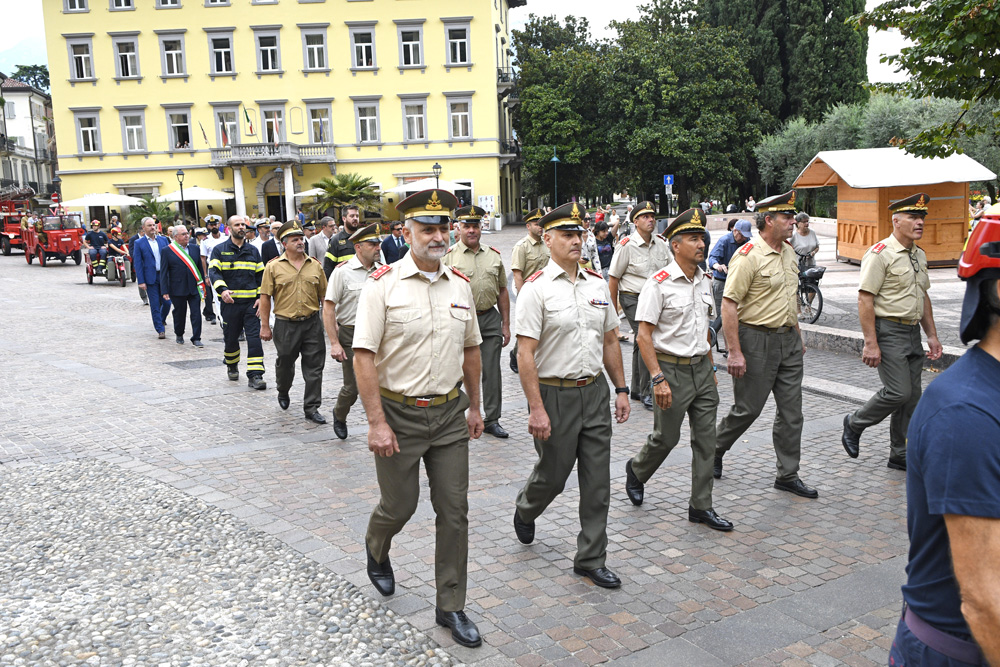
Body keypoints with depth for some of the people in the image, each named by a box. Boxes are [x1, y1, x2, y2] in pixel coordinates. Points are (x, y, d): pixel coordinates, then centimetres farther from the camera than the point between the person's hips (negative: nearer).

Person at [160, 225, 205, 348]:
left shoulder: (194, 248, 7)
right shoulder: (166, 250, -3)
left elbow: (200, 267, 13)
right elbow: (163, 272, -4)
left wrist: (202, 283, 10)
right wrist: (165, 291, -9)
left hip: (194, 287, 2)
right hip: (177, 289, -2)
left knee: (196, 313, -3)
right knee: (179, 313, 11)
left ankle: (196, 338, 4)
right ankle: (179, 335, 33)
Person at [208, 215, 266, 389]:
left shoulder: (253, 251, 13)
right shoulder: (219, 250, 3)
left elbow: (261, 276, 13)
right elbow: (213, 272, -8)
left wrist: (261, 297, 1)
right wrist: (222, 290, -27)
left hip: (251, 303, 2)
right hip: (230, 302, -1)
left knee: (254, 338, -8)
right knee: (231, 338, 9)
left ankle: (255, 375, -9)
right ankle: (232, 366, 36)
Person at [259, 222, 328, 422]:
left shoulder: (315, 266, 7)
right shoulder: (274, 267, -1)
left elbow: (324, 296, 12)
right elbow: (265, 297, 0)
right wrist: (265, 326, -3)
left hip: (312, 323, 2)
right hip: (285, 325, -2)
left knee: (314, 367, 1)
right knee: (285, 363, 13)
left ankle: (311, 408, 11)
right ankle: (283, 392, 43)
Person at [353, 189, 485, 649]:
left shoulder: (460, 286, 5)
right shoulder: (382, 286, -10)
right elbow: (364, 356, -13)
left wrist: (474, 407, 17)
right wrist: (376, 422, -17)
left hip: (450, 413, 4)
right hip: (399, 415, -4)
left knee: (454, 511, 6)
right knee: (399, 506, 10)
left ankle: (451, 607, 21)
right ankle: (376, 549, 47)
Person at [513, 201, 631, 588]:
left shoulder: (597, 284, 7)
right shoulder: (536, 289, -11)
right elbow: (526, 354, -15)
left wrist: (621, 389, 12)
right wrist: (536, 409, -18)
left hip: (595, 392, 5)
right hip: (555, 395, -5)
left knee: (597, 482, 8)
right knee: (553, 474, 10)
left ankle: (591, 560, 21)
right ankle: (525, 510, 44)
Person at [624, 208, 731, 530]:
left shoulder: (704, 281, 9)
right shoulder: (659, 284, -14)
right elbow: (644, 336, -15)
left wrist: (711, 368, 18)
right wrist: (658, 379, -20)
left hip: (702, 369, 6)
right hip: (672, 370, -6)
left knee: (706, 439, 7)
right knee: (666, 437, 6)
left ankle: (701, 506, 17)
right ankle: (636, 470, 36)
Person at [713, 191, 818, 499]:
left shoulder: (789, 253, 12)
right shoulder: (748, 256, -15)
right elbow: (729, 304, -19)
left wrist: (797, 336, 22)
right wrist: (735, 352, -22)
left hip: (788, 340, 8)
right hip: (757, 340, -8)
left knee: (791, 411, 7)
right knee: (748, 408, 2)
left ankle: (788, 476, 17)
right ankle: (714, 450, 27)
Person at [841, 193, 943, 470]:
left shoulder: (920, 255, 15)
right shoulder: (880, 254, -12)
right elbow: (865, 299, -17)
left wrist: (932, 335, 18)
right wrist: (870, 343, -21)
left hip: (912, 332, 8)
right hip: (888, 331, -8)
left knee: (912, 396, 8)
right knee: (898, 392, -14)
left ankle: (900, 456, 18)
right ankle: (854, 424, 11)